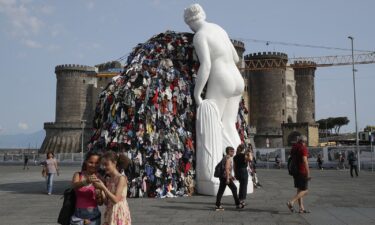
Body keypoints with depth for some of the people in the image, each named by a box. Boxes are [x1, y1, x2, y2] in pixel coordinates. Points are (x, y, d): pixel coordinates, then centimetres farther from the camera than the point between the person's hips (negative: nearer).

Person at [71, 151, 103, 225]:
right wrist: (86, 181, -42)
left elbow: (100, 203, 1)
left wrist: (99, 196, -22)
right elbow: (74, 185, -22)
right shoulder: (78, 175, 2)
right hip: (78, 214, 0)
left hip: (93, 215, 0)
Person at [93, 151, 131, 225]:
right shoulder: (108, 179, 9)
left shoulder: (121, 178, -11)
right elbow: (107, 202, 10)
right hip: (110, 214, 7)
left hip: (120, 214, -7)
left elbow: (116, 200, -18)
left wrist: (103, 187, -19)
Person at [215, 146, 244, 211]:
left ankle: (218, 205, 4)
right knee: (234, 189, 1)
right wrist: (228, 178, -23)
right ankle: (238, 204, 8)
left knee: (221, 191, 5)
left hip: (222, 177, 9)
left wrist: (231, 176, 29)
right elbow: (227, 168, -21)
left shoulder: (225, 157, 19)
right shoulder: (228, 158, -12)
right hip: (226, 177, -9)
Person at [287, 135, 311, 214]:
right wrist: (308, 173, -21)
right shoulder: (303, 148, -13)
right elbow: (305, 161, -22)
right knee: (304, 191, -4)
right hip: (302, 172, -9)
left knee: (299, 190, 13)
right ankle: (291, 202, -16)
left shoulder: (293, 147, 12)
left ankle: (301, 208, 14)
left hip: (295, 171, 9)